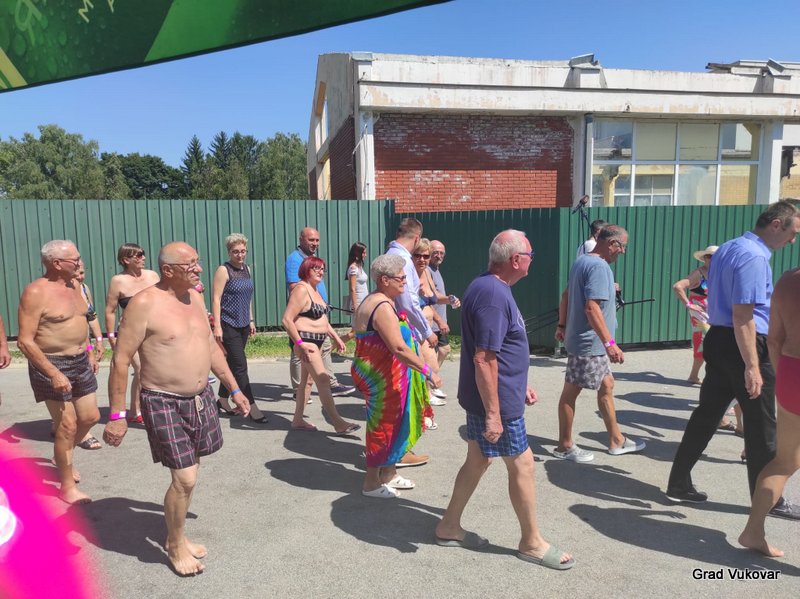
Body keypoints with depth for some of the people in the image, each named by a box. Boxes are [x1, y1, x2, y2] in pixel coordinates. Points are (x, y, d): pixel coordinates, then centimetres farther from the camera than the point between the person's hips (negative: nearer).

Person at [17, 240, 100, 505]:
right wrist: (54, 374, -23)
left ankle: (63, 457, 41)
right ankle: (67, 487, 13)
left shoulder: (73, 285, 7)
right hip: (52, 364, -8)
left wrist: (89, 352, 17)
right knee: (67, 426, -3)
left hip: (80, 361, 8)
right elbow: (25, 341, -20)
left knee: (90, 417, 14)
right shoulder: (36, 292, -17)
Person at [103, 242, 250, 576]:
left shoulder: (195, 298, 6)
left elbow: (211, 348, 15)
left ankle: (177, 536, 37)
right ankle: (176, 546, 20)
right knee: (184, 480, -6)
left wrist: (234, 389, 16)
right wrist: (116, 415, -14)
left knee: (189, 474, 16)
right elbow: (121, 361, -14)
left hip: (201, 398, 7)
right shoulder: (144, 304, -16)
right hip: (165, 404, -7)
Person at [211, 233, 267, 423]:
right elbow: (216, 299, -13)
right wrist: (217, 326, -18)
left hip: (243, 325, 7)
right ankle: (252, 407, -4)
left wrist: (251, 320, 19)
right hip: (228, 326, -7)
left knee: (232, 364, 15)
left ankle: (222, 400, 28)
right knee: (240, 366, -7)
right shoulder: (224, 270, -10)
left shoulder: (246, 269, 12)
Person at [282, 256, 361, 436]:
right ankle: (338, 424, -8)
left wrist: (335, 337, 18)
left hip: (317, 341, 10)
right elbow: (287, 320, -22)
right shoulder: (301, 289, -15)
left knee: (307, 380, 14)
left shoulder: (315, 289, 15)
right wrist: (300, 344, -24)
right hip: (305, 341, -10)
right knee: (323, 380, -10)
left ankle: (298, 420, 24)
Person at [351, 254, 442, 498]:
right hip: (382, 379, -10)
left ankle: (388, 473, 35)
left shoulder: (376, 302, 11)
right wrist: (428, 371, -27)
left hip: (380, 375, 10)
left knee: (392, 424, 19)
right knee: (384, 426, 2)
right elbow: (399, 348, -31)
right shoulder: (383, 308, -24)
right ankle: (372, 483, 18)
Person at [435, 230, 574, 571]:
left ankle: (449, 528, 32)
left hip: (482, 398, 10)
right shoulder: (494, 296, -24)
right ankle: (532, 543, 24)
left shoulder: (490, 287, 9)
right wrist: (493, 414, -24)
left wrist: (520, 385, 23)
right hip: (496, 401, -10)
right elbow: (484, 360, -27)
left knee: (477, 461, 19)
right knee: (522, 465, 6)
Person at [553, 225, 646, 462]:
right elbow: (592, 308, -28)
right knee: (571, 392, 1)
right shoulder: (599, 266, -19)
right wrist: (610, 343, -29)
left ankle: (616, 441, 28)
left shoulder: (581, 262, 11)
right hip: (588, 343, -10)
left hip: (592, 344, 10)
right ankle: (565, 447, 14)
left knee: (606, 386, 17)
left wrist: (562, 325, 24)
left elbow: (566, 295, 19)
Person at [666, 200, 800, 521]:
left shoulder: (727, 248, 13)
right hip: (743, 346, -9)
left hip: (717, 339, 9)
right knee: (761, 428, 7)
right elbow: (743, 316, -23)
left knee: (706, 415, 13)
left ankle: (679, 483, 20)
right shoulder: (755, 257, -17)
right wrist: (752, 366, -23)